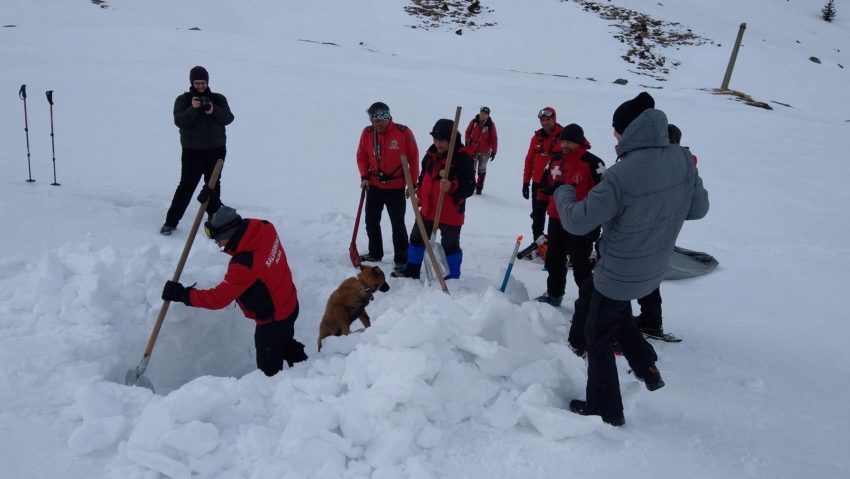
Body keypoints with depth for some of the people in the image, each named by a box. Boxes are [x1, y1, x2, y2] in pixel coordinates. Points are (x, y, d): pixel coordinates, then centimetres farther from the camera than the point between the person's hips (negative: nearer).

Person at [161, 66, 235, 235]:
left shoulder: (218, 99, 6)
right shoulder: (183, 100, 1)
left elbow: (228, 118, -6)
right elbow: (179, 121, -12)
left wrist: (214, 111, -23)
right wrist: (193, 109, -26)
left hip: (216, 150, 3)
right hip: (192, 151, -3)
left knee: (213, 184, 16)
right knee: (186, 185, -6)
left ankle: (214, 215, 33)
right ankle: (171, 221, 1)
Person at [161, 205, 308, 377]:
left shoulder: (245, 265, -37)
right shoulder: (263, 228, -15)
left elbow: (218, 299, -28)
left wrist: (182, 294, -20)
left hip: (273, 320, -9)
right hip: (290, 305, 9)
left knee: (269, 370, 13)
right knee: (286, 344, 35)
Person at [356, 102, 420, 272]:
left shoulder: (403, 132, -15)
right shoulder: (367, 132, -4)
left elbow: (414, 159, -8)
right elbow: (362, 156, 8)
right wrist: (364, 177, -4)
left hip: (396, 188, -4)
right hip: (374, 186, 4)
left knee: (398, 225, 3)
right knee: (371, 222, 14)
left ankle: (401, 260, 15)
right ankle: (375, 253, 33)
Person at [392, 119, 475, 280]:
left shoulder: (463, 158, -19)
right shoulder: (432, 154, 2)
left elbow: (469, 187, -22)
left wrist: (451, 187, -37)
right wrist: (420, 195, 18)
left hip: (450, 212, -7)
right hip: (428, 209, 7)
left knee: (450, 245, 6)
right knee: (417, 238, 19)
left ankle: (452, 278, 23)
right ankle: (412, 270, 36)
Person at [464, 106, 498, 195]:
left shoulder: (491, 125, -11)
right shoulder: (474, 122, -5)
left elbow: (494, 139, -9)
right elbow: (468, 132, 9)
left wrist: (493, 152, -11)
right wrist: (467, 141, -5)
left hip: (484, 152, -1)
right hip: (472, 150, 1)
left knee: (482, 170, 11)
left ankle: (479, 187, 22)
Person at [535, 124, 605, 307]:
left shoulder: (592, 162, -14)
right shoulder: (557, 161, 8)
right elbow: (546, 183, 19)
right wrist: (555, 187, -5)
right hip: (556, 219, 7)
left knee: (580, 264, -1)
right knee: (554, 259, 18)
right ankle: (554, 294, 35)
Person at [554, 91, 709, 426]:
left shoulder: (622, 175, -30)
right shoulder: (683, 160, -9)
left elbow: (578, 222, -23)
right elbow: (698, 207, 5)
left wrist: (563, 194, -3)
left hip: (618, 274, -7)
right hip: (654, 270, 7)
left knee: (598, 338, 14)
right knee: (618, 312, 34)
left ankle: (605, 410, 28)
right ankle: (646, 367, 35)